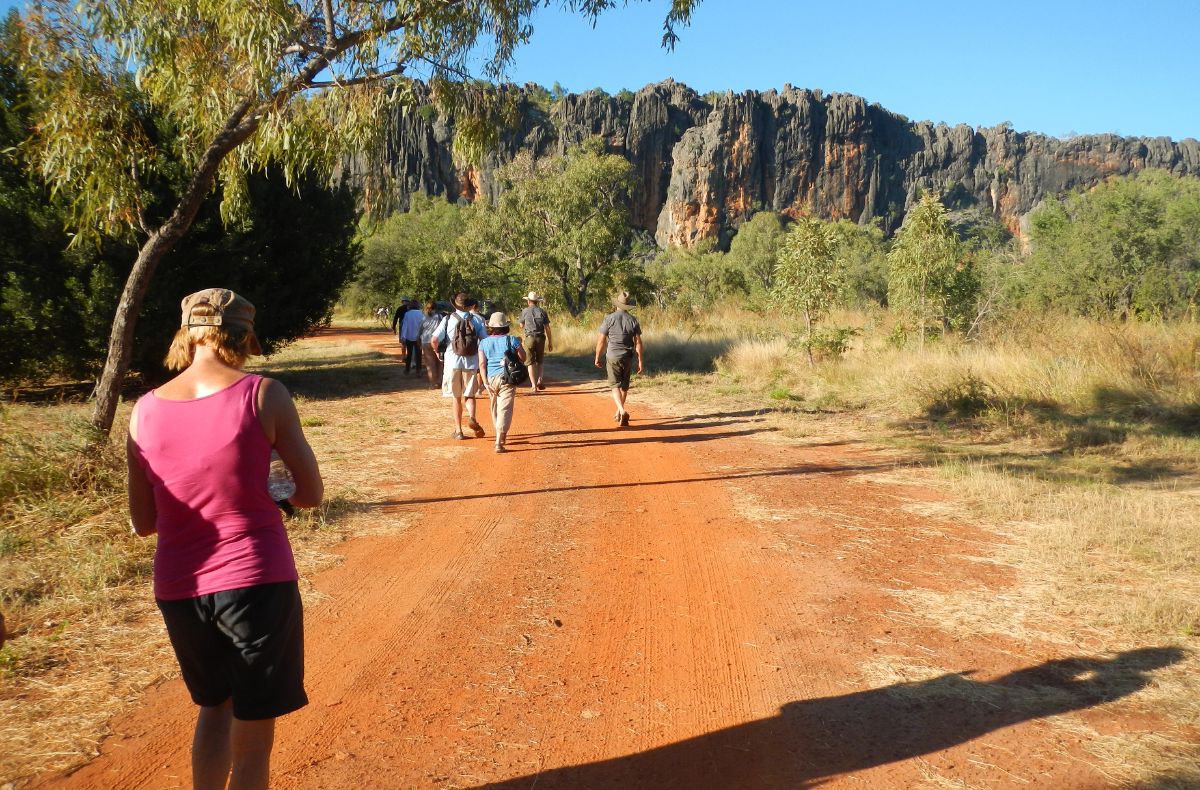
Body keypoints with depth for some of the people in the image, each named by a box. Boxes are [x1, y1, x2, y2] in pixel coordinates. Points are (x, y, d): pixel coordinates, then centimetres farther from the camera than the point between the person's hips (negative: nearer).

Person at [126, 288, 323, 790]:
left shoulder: (145, 410, 1)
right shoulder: (263, 395, -10)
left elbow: (142, 523, 7)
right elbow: (311, 495, -5)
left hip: (178, 589, 4)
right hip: (257, 582, -4)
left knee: (215, 706, 29)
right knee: (253, 737, 11)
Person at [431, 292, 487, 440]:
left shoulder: (449, 320, -2)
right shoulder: (476, 320, 1)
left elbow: (435, 339, -12)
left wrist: (438, 353, 7)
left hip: (453, 362, 0)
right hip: (471, 363, 0)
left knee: (456, 398, 12)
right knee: (469, 395, 14)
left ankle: (458, 430, 12)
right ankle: (472, 418, -14)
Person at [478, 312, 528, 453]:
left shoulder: (484, 342, 4)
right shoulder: (512, 340, -2)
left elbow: (482, 363, -3)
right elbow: (523, 358, 3)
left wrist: (486, 382, -4)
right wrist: (518, 344, 18)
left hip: (491, 378, 3)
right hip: (507, 378, -3)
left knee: (495, 407, 21)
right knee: (504, 409, -7)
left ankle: (500, 436, 37)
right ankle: (499, 442, -20)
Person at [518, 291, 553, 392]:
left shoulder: (525, 311, 1)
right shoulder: (542, 312, 4)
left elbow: (522, 325, 15)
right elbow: (547, 328, 2)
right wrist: (550, 342, 7)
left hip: (529, 338, -2)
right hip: (540, 338, 2)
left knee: (531, 362, 2)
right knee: (540, 361, 18)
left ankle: (534, 385, -4)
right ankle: (539, 380, 1)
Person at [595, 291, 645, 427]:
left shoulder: (609, 319, -8)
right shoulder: (633, 320, -1)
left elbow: (601, 340, -6)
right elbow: (638, 342, -3)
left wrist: (597, 357, 6)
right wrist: (640, 361, 2)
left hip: (613, 356, -3)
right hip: (628, 357, 3)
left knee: (615, 385, -3)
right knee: (624, 385, 17)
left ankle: (622, 412, -24)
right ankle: (619, 413, 29)